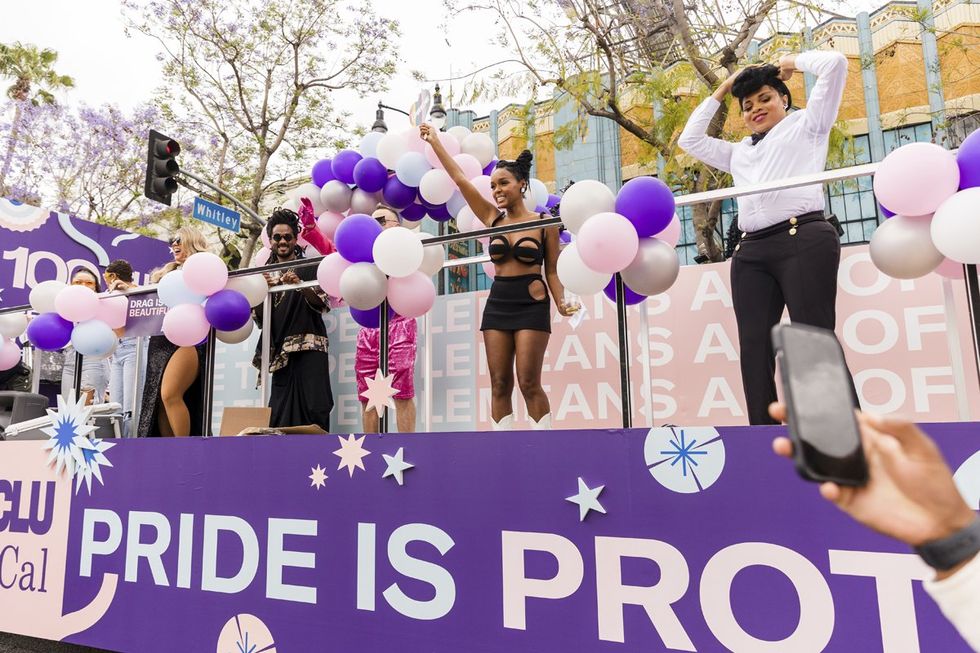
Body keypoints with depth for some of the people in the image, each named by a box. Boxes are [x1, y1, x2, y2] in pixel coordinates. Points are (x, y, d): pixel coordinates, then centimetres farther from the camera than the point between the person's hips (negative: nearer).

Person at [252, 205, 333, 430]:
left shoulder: (309, 268, 7)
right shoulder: (266, 273, 18)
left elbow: (322, 305, -3)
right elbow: (259, 319, 11)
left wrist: (301, 285, -18)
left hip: (309, 346, -3)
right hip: (281, 351, 3)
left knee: (312, 408, -11)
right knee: (281, 412, -4)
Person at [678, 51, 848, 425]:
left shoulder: (806, 123, 19)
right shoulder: (739, 152, 33)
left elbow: (834, 64, 11)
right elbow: (690, 140, 37)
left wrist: (792, 63, 27)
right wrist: (720, 92, 37)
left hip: (803, 240, -5)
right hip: (751, 251, 5)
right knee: (754, 349, -5)